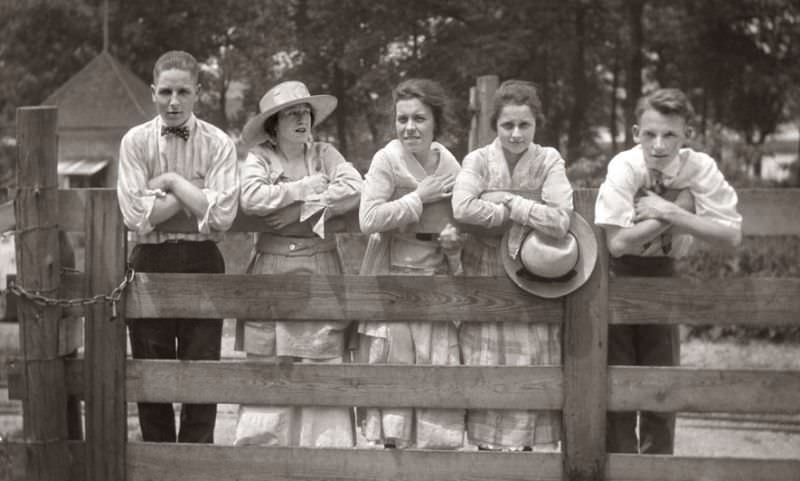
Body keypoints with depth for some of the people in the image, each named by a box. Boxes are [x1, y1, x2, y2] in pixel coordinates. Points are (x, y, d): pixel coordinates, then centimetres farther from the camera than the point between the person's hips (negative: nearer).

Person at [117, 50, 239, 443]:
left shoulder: (218, 144, 0)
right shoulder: (136, 142, 1)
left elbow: (221, 216, -12)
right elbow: (136, 215, -10)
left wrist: (173, 182, -9)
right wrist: (192, 194, -9)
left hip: (202, 264, -1)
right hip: (150, 264, 1)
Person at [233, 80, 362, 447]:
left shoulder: (325, 154, 9)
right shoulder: (260, 158, 4)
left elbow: (353, 190, -8)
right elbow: (251, 198, -15)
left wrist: (300, 210, -11)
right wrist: (306, 188, -8)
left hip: (320, 274, 1)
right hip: (271, 272, -1)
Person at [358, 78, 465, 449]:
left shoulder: (449, 166, 6)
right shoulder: (387, 161, -7)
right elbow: (369, 219, -19)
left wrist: (455, 243, -4)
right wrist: (419, 197, -16)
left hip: (437, 282, 3)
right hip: (393, 279, -3)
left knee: (441, 368, 0)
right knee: (394, 369, -1)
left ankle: (438, 444, 7)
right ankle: (392, 440, 8)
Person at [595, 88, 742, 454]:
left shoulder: (699, 168, -15)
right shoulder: (624, 167, -21)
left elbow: (731, 235, -21)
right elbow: (618, 242, -27)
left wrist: (669, 212, -28)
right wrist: (680, 205, -26)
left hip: (661, 275, 2)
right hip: (615, 276, -2)